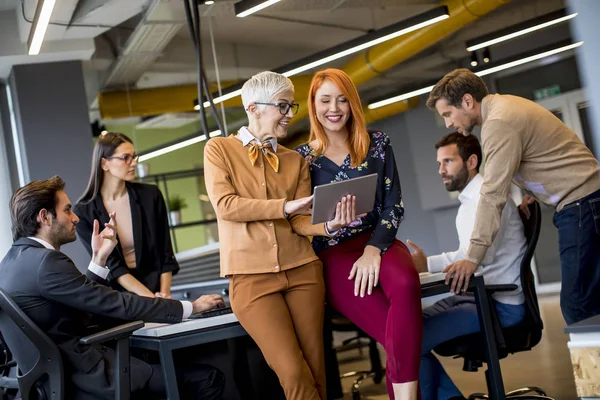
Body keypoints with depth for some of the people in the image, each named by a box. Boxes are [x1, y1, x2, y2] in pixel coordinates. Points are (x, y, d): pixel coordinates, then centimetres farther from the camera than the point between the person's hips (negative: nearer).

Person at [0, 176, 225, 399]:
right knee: (209, 379, -9)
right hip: (84, 375, -10)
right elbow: (116, 304, -19)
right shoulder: (45, 261, -18)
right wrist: (190, 307, -12)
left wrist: (98, 259, 11)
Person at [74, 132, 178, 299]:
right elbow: (111, 265, -7)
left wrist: (164, 294, -10)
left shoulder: (150, 195, 1)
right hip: (114, 294, -1)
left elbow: (165, 253, 2)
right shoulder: (84, 211, -5)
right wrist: (151, 299, -15)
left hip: (155, 284, 2)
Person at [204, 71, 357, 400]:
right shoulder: (218, 149, 4)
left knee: (316, 368, 2)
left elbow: (301, 222, 4)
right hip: (251, 276, -3)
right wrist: (285, 206, -14)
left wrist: (330, 224, -18)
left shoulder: (295, 160, 13)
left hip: (302, 269, 4)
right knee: (293, 373, -11)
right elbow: (225, 205, -10)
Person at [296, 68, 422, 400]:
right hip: (333, 254, -1)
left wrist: (374, 248, -11)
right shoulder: (302, 157, 9)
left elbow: (394, 204, 4)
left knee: (406, 283, -37)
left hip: (377, 241, 1)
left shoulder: (377, 144, 11)